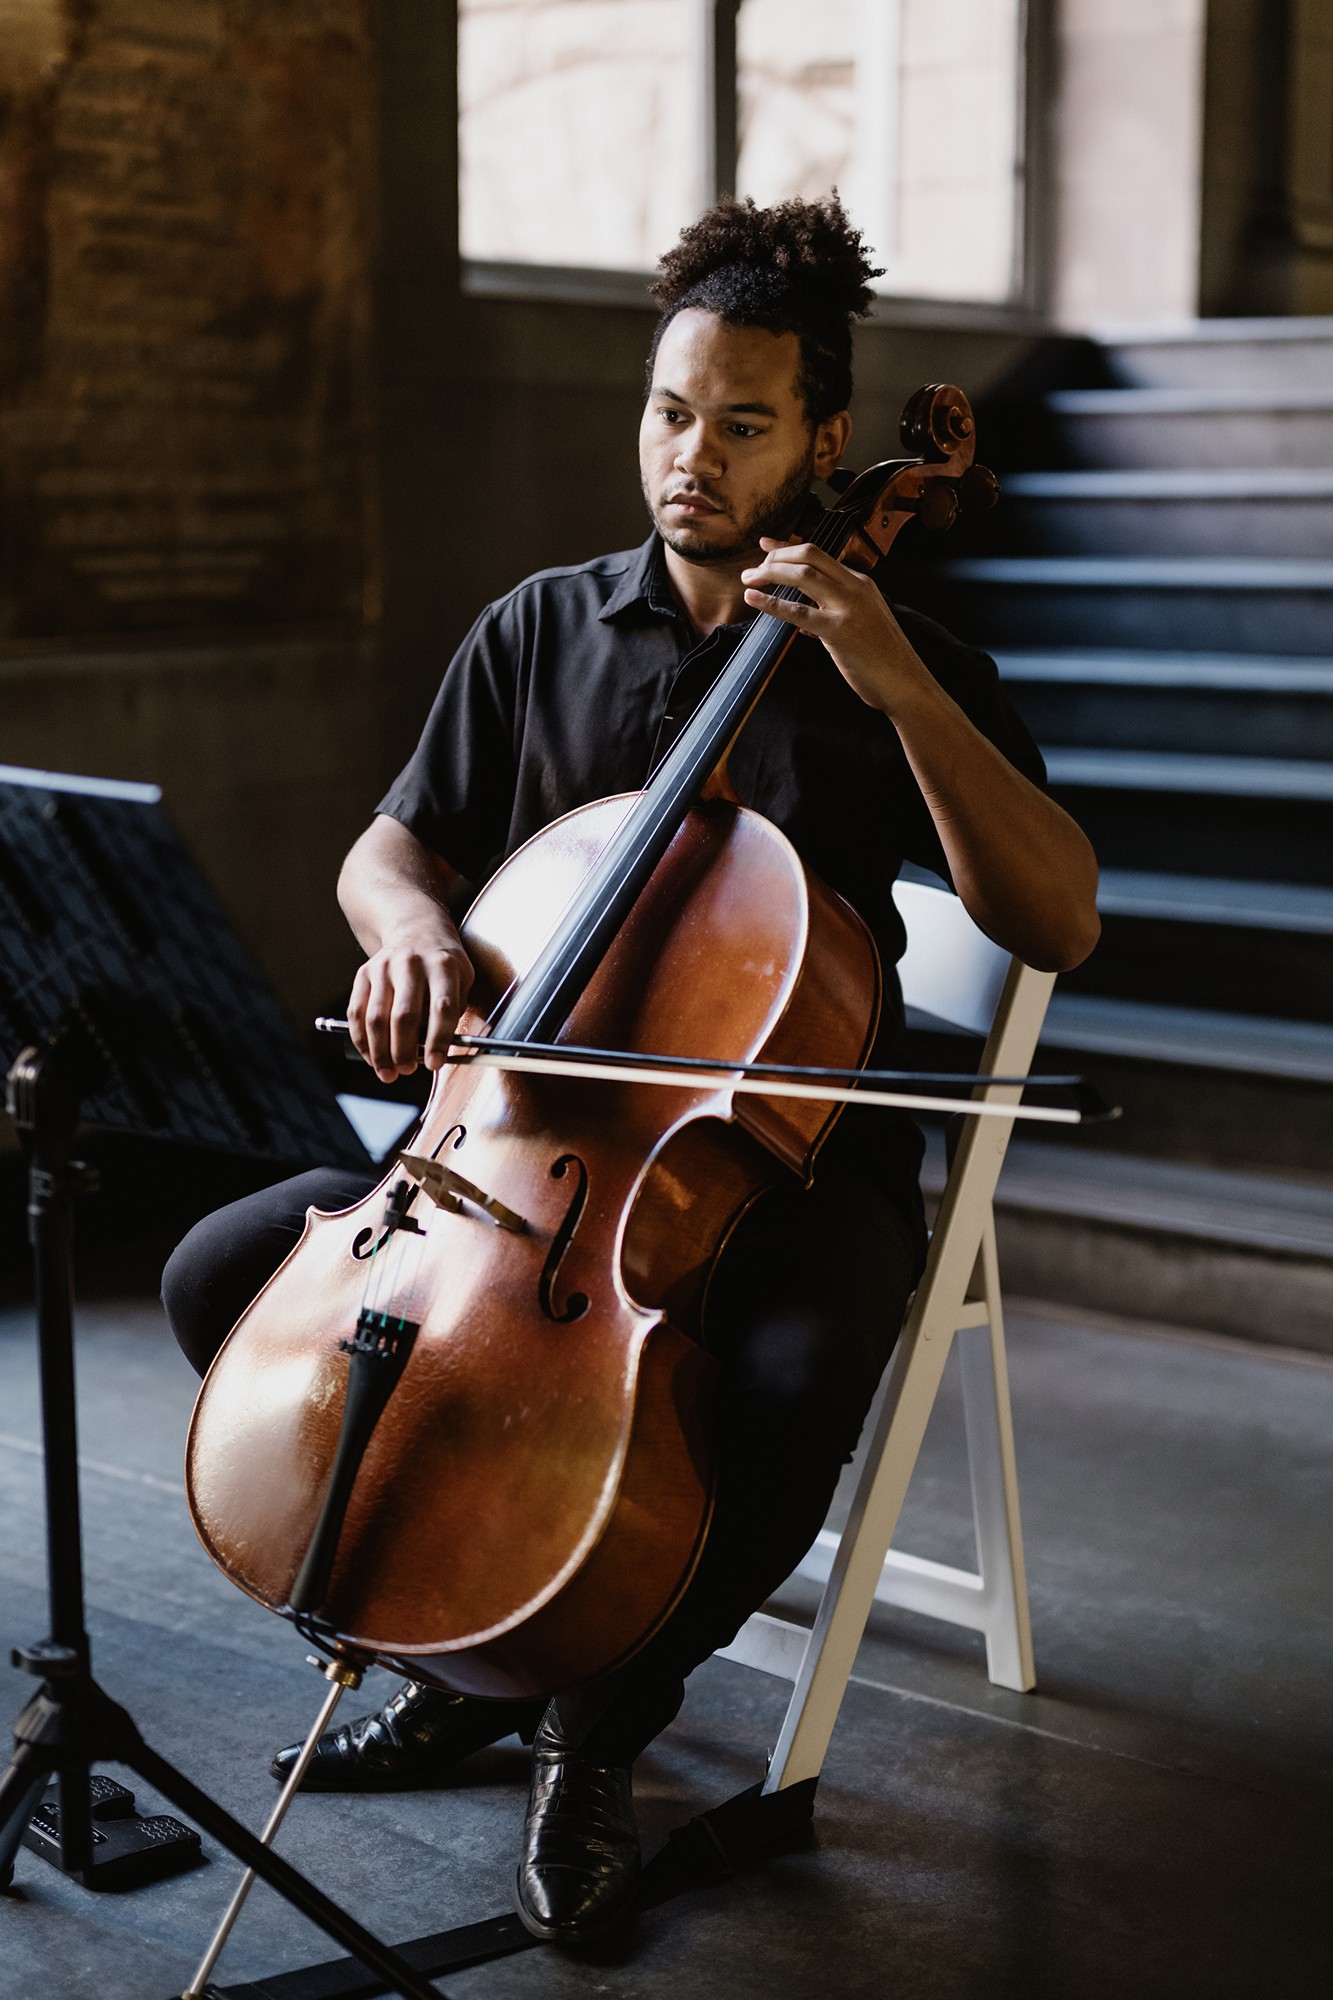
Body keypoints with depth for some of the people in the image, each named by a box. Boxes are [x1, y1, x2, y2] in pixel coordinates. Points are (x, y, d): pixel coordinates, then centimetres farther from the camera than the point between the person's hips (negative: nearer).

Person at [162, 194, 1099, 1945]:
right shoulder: (539, 634, 7)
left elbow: (1058, 924, -12)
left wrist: (904, 689, -21)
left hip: (789, 1162, -4)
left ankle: (601, 1729, -3)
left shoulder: (902, 671, -2)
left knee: (786, 1389, -35)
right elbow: (391, 843, 12)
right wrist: (411, 920, -13)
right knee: (227, 1274, -12)